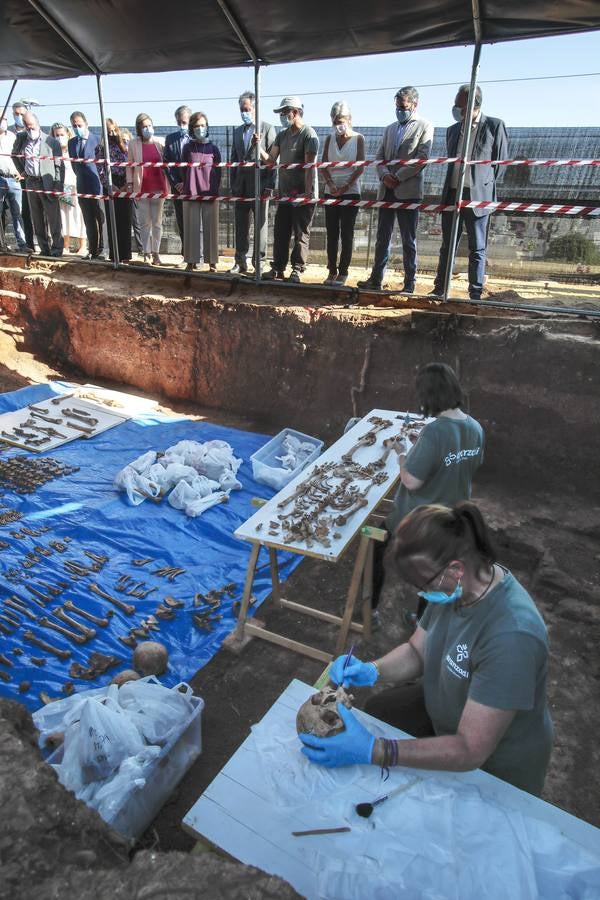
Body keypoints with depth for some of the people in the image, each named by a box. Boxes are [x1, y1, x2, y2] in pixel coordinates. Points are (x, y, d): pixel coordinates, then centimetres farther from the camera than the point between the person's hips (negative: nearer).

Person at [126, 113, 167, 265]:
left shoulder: (160, 142, 4)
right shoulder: (133, 144, 3)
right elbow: (130, 166, 4)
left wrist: (168, 185, 1)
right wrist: (130, 184, -1)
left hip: (158, 188, 0)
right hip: (142, 189, 0)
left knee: (157, 222, 4)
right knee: (145, 223, 2)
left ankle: (156, 252, 10)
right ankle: (146, 253, 7)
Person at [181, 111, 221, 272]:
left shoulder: (213, 148, 7)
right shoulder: (188, 148, 8)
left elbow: (218, 171, 8)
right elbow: (182, 170, 12)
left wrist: (215, 190, 0)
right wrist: (185, 188, 6)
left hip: (210, 194, -1)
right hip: (191, 194, 1)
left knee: (210, 228, 0)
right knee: (191, 228, 1)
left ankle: (212, 261, 6)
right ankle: (191, 261, 8)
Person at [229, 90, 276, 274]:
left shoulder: (267, 128, 1)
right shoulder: (237, 131, 17)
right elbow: (234, 159, 20)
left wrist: (269, 186, -16)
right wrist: (233, 185, 13)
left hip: (260, 185, -5)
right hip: (241, 187, 5)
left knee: (260, 224, -1)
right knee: (241, 226, 6)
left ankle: (259, 261, 4)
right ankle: (241, 262, 12)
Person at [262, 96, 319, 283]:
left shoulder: (309, 134, -7)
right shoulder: (282, 135, 16)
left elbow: (310, 166, -14)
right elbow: (271, 160, 13)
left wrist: (307, 193, -21)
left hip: (302, 194, -7)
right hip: (285, 193, 7)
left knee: (301, 234, -2)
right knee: (280, 232, 7)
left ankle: (297, 270, 4)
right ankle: (278, 268, 15)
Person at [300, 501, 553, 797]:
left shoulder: (512, 635, -41)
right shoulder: (455, 584, -17)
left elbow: (470, 751, -36)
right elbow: (417, 651, -2)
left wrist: (373, 751, -40)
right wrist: (372, 670, -21)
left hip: (496, 765, -6)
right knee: (375, 711, 17)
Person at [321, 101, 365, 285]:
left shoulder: (358, 138, 1)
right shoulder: (329, 139, 9)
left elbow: (360, 168, -5)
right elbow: (324, 166, 6)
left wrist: (345, 187, -15)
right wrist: (330, 184, -12)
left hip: (351, 192, -3)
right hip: (331, 192, 3)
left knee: (347, 234, -3)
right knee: (332, 233, 2)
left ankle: (343, 272, 1)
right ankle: (332, 271, 6)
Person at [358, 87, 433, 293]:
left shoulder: (424, 126, 4)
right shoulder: (390, 128, 21)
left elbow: (422, 158, -7)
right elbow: (380, 156, 15)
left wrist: (398, 177, -12)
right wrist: (384, 175, -5)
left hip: (408, 191, -5)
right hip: (387, 190, 5)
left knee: (409, 241, -3)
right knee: (382, 237, 6)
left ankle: (409, 284, 1)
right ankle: (376, 279, 11)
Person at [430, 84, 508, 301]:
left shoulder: (495, 126, 1)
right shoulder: (453, 130, 16)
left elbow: (500, 161, 3)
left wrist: (484, 185, 3)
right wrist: (451, 187, 13)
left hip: (478, 195, -5)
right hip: (452, 194, 5)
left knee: (477, 249, -1)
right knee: (447, 246, 7)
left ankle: (475, 294, 2)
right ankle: (439, 289, 12)